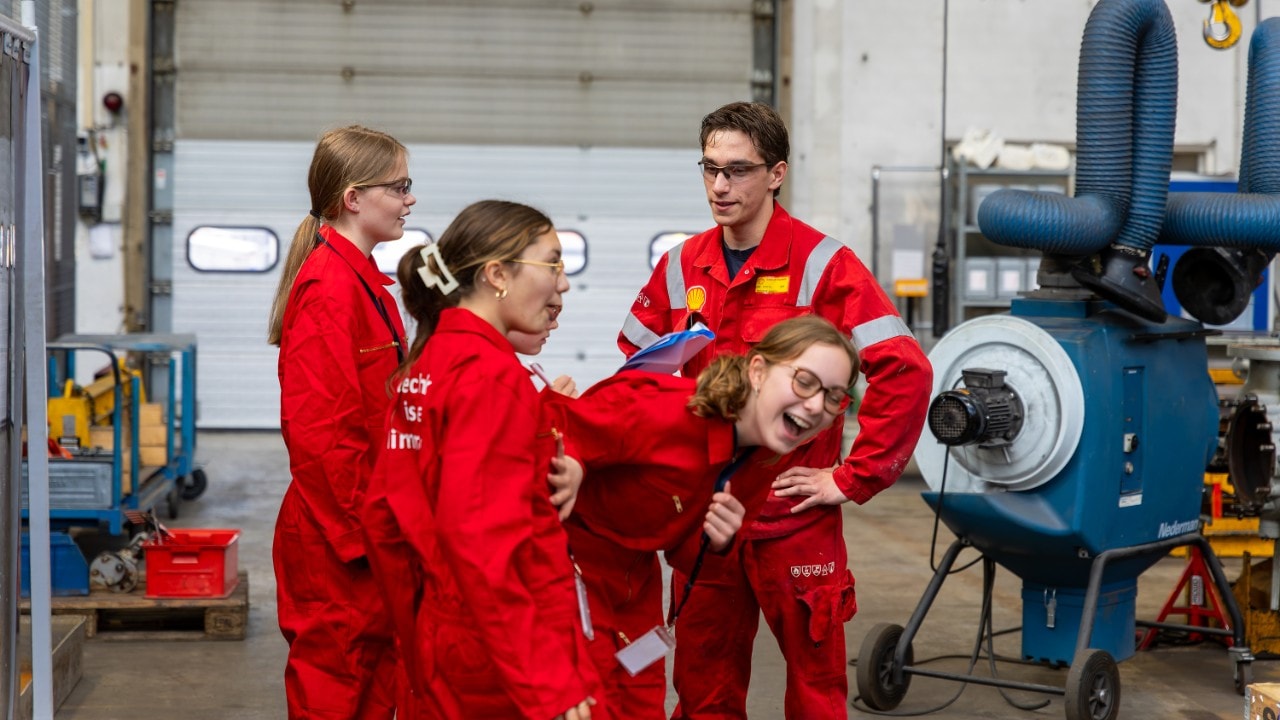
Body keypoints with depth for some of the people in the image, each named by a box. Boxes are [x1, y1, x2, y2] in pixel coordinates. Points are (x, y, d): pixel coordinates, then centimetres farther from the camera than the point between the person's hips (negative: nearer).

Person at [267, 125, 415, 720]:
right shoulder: (331, 286, -17)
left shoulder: (360, 280, 13)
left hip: (364, 534, 9)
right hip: (340, 544, -9)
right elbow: (320, 428, -21)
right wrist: (363, 534, -17)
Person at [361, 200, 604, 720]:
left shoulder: (426, 364, 9)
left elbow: (383, 516, 13)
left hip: (442, 657, 9)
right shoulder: (492, 373, -16)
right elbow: (480, 538, -25)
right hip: (506, 671, -9)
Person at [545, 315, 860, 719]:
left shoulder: (763, 466, -7)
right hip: (564, 558, -7)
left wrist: (715, 543, -21)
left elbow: (685, 554, 0)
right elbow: (546, 431, -23)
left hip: (632, 574, 7)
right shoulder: (660, 411, -31)